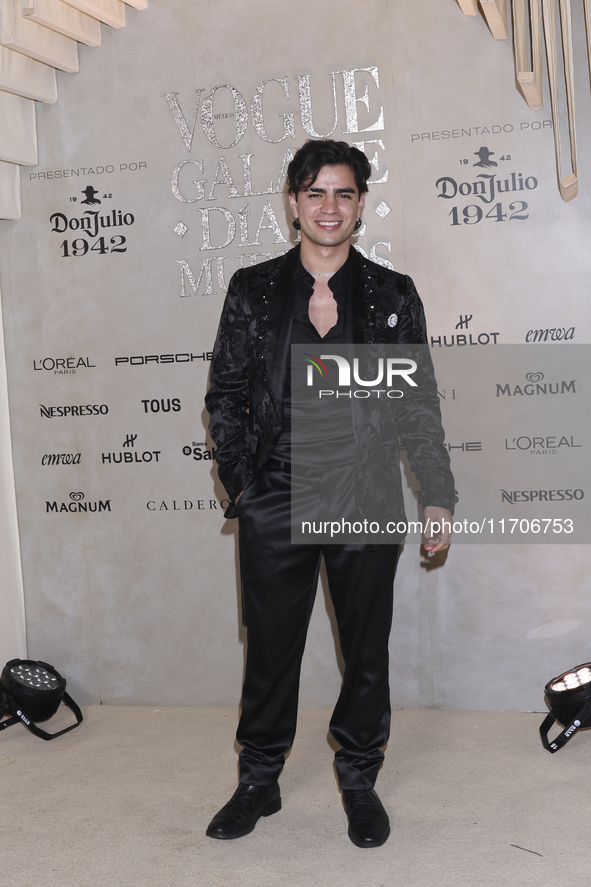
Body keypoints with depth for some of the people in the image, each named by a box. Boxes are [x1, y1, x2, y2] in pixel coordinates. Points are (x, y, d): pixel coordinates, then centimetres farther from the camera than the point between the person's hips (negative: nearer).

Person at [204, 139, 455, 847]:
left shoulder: (392, 295, 5)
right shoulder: (252, 290, 5)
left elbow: (419, 406, 6)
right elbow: (224, 395, 6)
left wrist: (438, 496, 2)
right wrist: (242, 482, -3)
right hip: (275, 499, 0)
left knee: (366, 648, 10)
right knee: (270, 647, 9)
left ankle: (359, 781, 28)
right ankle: (259, 781, 28)